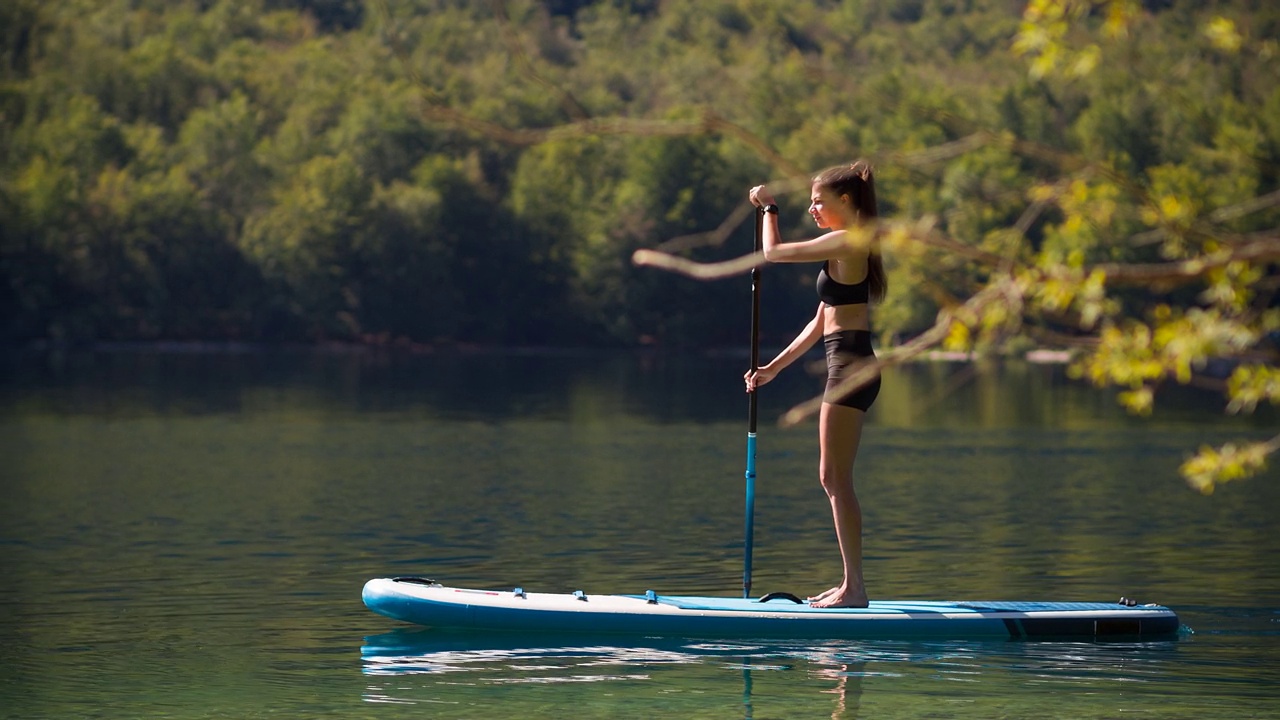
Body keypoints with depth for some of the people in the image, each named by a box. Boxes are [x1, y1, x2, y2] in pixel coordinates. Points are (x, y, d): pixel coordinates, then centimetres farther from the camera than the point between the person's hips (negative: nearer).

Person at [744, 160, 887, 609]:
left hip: (850, 365, -10)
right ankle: (851, 584, 14)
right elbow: (821, 322, 22)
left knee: (836, 479, -8)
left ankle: (854, 588, -8)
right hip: (850, 367, 10)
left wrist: (768, 208, 9)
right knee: (834, 480, 12)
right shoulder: (848, 247, 19)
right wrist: (774, 367, 22)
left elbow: (773, 252, -8)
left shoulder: (846, 243, -12)